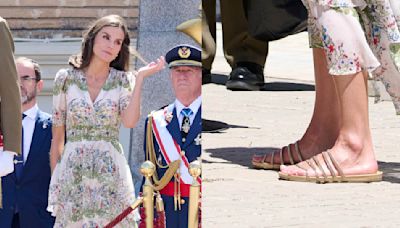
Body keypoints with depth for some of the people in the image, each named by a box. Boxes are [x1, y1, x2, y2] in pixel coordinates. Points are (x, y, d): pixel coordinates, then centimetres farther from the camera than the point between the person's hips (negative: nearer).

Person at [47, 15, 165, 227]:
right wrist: (54, 181, 6)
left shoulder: (123, 80, 5)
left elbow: (130, 121, -14)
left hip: (110, 172, 0)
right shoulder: (66, 78, 5)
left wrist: (140, 78, -10)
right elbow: (57, 136, 8)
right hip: (73, 173, 0)